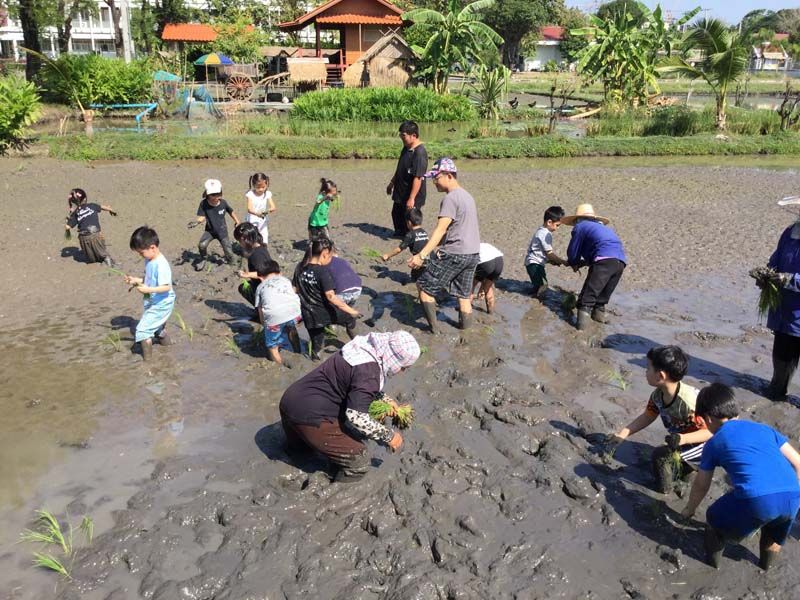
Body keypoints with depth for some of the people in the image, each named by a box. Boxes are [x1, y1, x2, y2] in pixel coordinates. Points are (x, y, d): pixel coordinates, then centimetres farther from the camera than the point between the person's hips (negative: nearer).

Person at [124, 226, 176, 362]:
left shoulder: (161, 264, -27)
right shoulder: (149, 261, 3)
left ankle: (147, 359, -1)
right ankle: (163, 338, 55)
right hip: (153, 303, 10)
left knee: (143, 328, -10)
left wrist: (148, 289, -35)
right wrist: (136, 280, 2)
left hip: (161, 304, -10)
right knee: (156, 325, 31)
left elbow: (166, 286, -29)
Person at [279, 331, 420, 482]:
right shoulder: (369, 371, -23)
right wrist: (389, 436, -16)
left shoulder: (366, 347, 6)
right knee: (359, 461, -5)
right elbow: (356, 416, -29)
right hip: (309, 417, -10)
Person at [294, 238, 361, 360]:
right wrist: (350, 310, -22)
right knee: (350, 317, 23)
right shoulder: (322, 271, -21)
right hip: (325, 313, -5)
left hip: (309, 316, 5)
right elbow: (330, 297, -26)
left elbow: (295, 290, 7)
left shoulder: (300, 268, -1)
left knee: (316, 346, 20)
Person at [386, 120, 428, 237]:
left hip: (411, 197, -9)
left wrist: (412, 198, -29)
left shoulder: (420, 153, -25)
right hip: (400, 194, 9)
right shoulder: (406, 148, 4)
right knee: (396, 215, 23)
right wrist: (392, 182, 25)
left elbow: (418, 178, -28)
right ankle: (400, 232, 42)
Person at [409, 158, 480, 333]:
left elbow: (441, 229, -24)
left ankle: (433, 330, 5)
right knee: (464, 295, 15)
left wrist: (421, 255, -30)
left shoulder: (451, 198, -14)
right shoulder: (467, 196, 16)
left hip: (454, 254, -9)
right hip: (472, 253, 9)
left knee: (425, 287, 3)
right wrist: (439, 248, 25)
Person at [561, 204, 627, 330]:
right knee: (604, 293, 23)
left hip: (604, 260, -7)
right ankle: (599, 312, 29)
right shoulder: (603, 227, 37)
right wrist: (582, 263, 38)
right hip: (621, 262, 7)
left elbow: (573, 251, 15)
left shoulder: (580, 226, 14)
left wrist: (574, 264, 34)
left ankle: (583, 320, -12)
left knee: (588, 294, -5)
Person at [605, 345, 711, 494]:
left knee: (660, 455, -24)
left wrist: (683, 439, -48)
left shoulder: (689, 401, -39)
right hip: (681, 439, 8)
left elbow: (711, 431, -33)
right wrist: (620, 435, -6)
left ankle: (665, 491, 1)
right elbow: (647, 417, 0)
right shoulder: (658, 395, -15)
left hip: (706, 444, -8)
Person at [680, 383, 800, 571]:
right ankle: (766, 565, 58)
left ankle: (713, 561, 44)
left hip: (755, 500, -4)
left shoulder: (714, 443, 18)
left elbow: (701, 485, 29)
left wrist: (689, 509, 46)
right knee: (775, 534, 38)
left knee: (714, 520, 27)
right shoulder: (763, 428, 27)